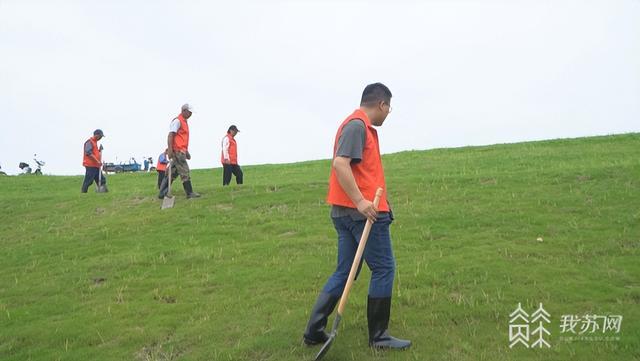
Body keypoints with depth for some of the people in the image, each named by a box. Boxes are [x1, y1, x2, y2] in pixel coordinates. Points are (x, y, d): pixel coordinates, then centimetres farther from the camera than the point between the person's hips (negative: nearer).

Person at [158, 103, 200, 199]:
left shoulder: (184, 122, 21)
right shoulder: (177, 121, -9)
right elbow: (170, 135, -18)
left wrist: (186, 152, 26)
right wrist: (170, 150, -26)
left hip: (181, 151, 10)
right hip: (177, 151, -10)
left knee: (172, 173, 10)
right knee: (184, 172, -7)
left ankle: (162, 193, 14)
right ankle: (190, 193, -3)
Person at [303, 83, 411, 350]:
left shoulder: (359, 125, 20)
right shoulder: (357, 124, -11)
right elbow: (340, 163, -23)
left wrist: (380, 198, 23)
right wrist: (360, 201, -27)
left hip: (344, 211, 10)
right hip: (362, 211, -10)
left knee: (344, 272, 13)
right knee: (384, 269, 2)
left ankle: (314, 330, 17)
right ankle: (378, 336, 12)